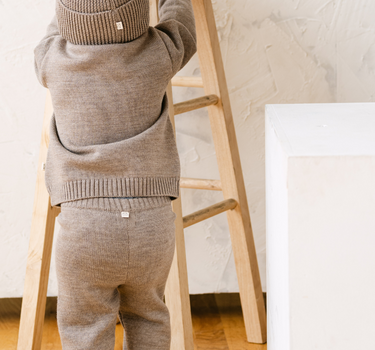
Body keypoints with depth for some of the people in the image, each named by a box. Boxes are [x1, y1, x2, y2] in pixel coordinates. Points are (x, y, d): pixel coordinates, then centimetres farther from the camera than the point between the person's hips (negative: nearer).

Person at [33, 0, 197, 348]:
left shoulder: (52, 61, -5)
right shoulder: (158, 55, -6)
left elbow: (58, 32, 20)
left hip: (84, 228, -1)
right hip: (152, 225, 2)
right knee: (147, 319, 24)